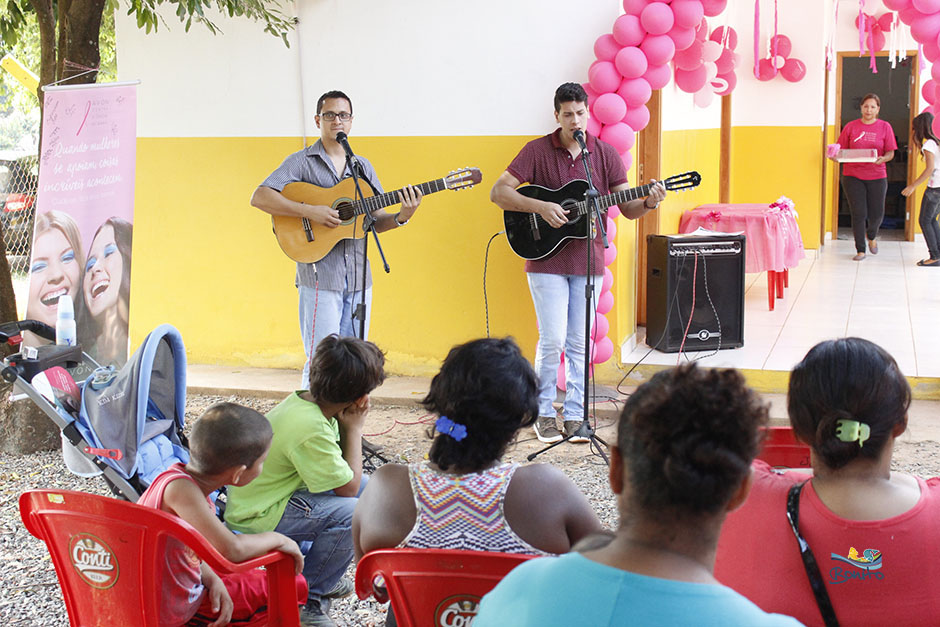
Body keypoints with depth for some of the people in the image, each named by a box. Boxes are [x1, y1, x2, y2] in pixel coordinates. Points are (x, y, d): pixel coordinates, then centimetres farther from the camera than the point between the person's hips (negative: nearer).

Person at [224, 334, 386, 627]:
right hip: (257, 520, -10)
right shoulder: (309, 429, -31)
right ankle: (308, 597, -8)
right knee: (352, 513, -26)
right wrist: (354, 428, -13)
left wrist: (349, 426, -5)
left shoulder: (302, 400, -2)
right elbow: (348, 488, -19)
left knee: (367, 486, 11)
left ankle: (318, 571, 22)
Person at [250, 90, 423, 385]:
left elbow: (377, 220, 13)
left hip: (358, 276, 5)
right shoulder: (302, 162, -1)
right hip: (320, 276, -5)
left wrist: (401, 217, -8)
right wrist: (310, 211, -20)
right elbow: (259, 197, -12)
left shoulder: (363, 167, 16)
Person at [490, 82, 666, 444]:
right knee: (552, 339, -6)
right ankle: (543, 414, 10)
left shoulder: (605, 153, 5)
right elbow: (498, 192, -8)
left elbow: (628, 207, 3)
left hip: (588, 261, 3)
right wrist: (540, 206, -21)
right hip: (546, 260, -3)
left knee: (579, 343, 6)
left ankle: (574, 415, 15)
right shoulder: (538, 150, -3)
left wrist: (648, 202, -19)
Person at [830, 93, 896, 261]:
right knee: (859, 213, -3)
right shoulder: (851, 127, 3)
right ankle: (860, 250, 9)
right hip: (853, 176, 0)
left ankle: (872, 236, 37)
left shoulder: (884, 127, 3)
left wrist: (882, 159, -20)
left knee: (877, 214, 3)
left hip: (876, 176, 0)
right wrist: (835, 157, -16)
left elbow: (890, 153, 2)